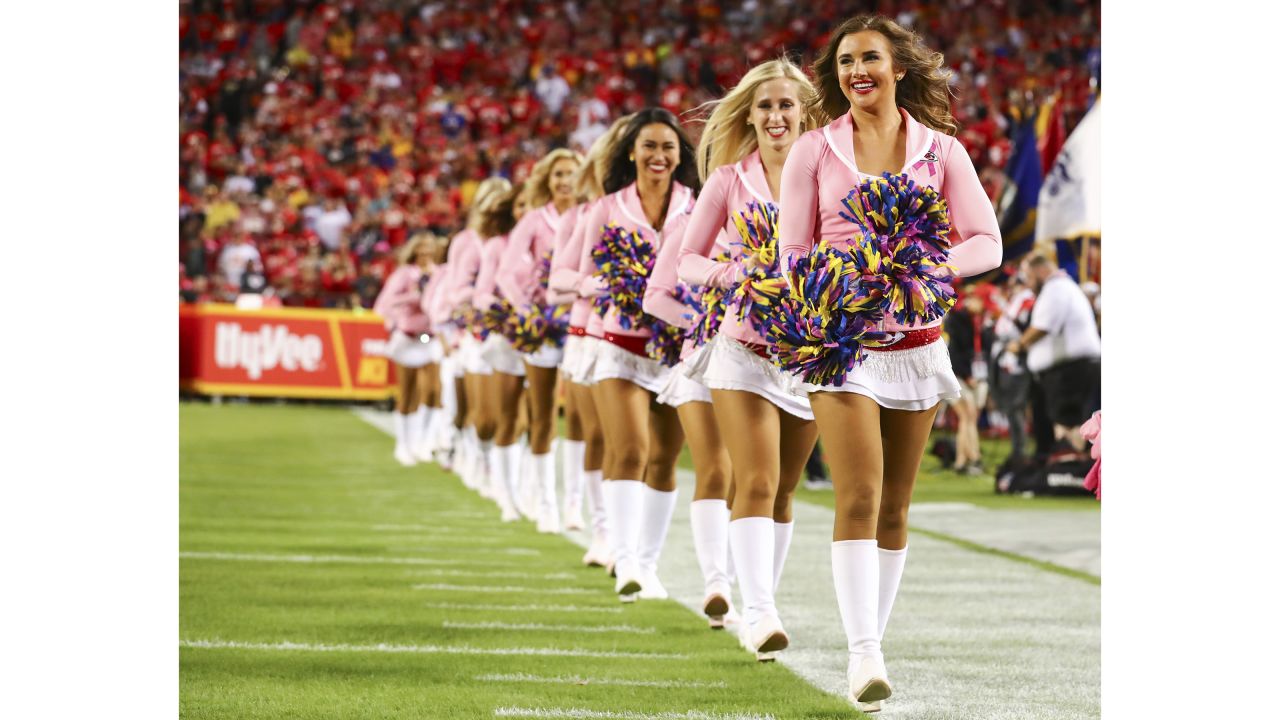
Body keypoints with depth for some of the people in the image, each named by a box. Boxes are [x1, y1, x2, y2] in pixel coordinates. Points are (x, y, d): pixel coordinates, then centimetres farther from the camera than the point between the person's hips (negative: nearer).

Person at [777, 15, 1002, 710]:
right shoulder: (814, 150, 3)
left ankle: (874, 640, 18)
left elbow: (986, 242, 2)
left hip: (915, 338, 2)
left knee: (893, 507, 8)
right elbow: (793, 251, 4)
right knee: (859, 500, -16)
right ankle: (864, 657, -22)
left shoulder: (940, 150, 5)